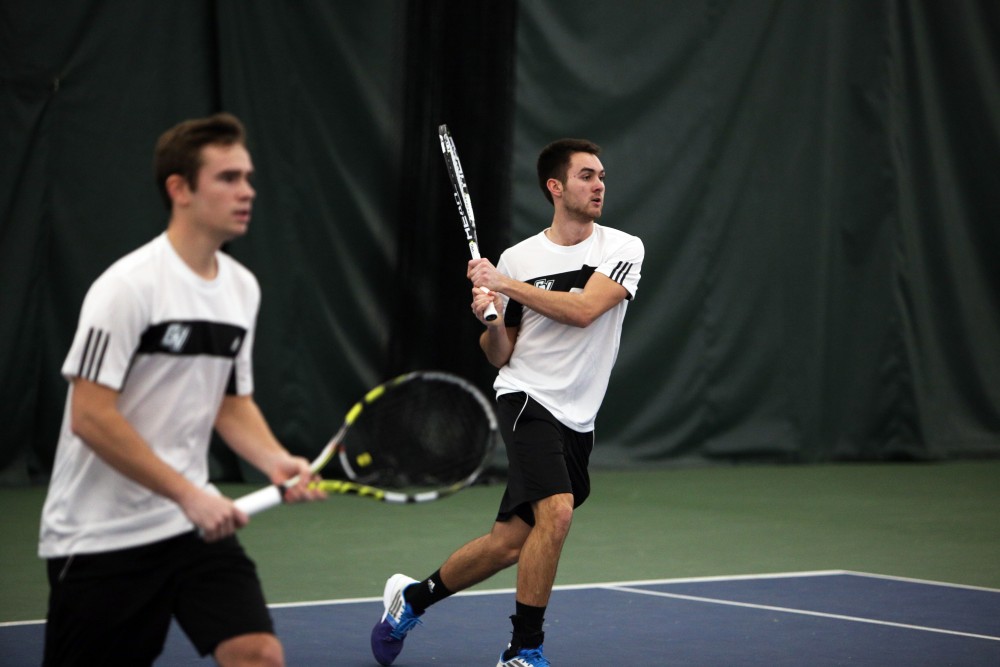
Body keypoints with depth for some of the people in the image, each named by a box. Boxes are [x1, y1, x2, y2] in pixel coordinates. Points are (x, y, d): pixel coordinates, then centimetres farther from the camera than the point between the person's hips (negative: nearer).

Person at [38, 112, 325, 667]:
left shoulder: (242, 287, 7)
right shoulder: (128, 286, -16)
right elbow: (91, 417, -20)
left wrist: (276, 461, -4)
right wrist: (189, 494, -21)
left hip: (198, 525, 6)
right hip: (100, 534, -6)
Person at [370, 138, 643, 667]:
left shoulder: (623, 248, 1)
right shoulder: (516, 259, 2)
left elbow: (584, 309, -17)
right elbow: (500, 356, 8)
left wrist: (507, 285, -13)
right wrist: (489, 320, -12)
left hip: (577, 423, 3)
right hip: (526, 398, -3)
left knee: (508, 544, 6)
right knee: (556, 512, -25)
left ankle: (412, 598, 30)